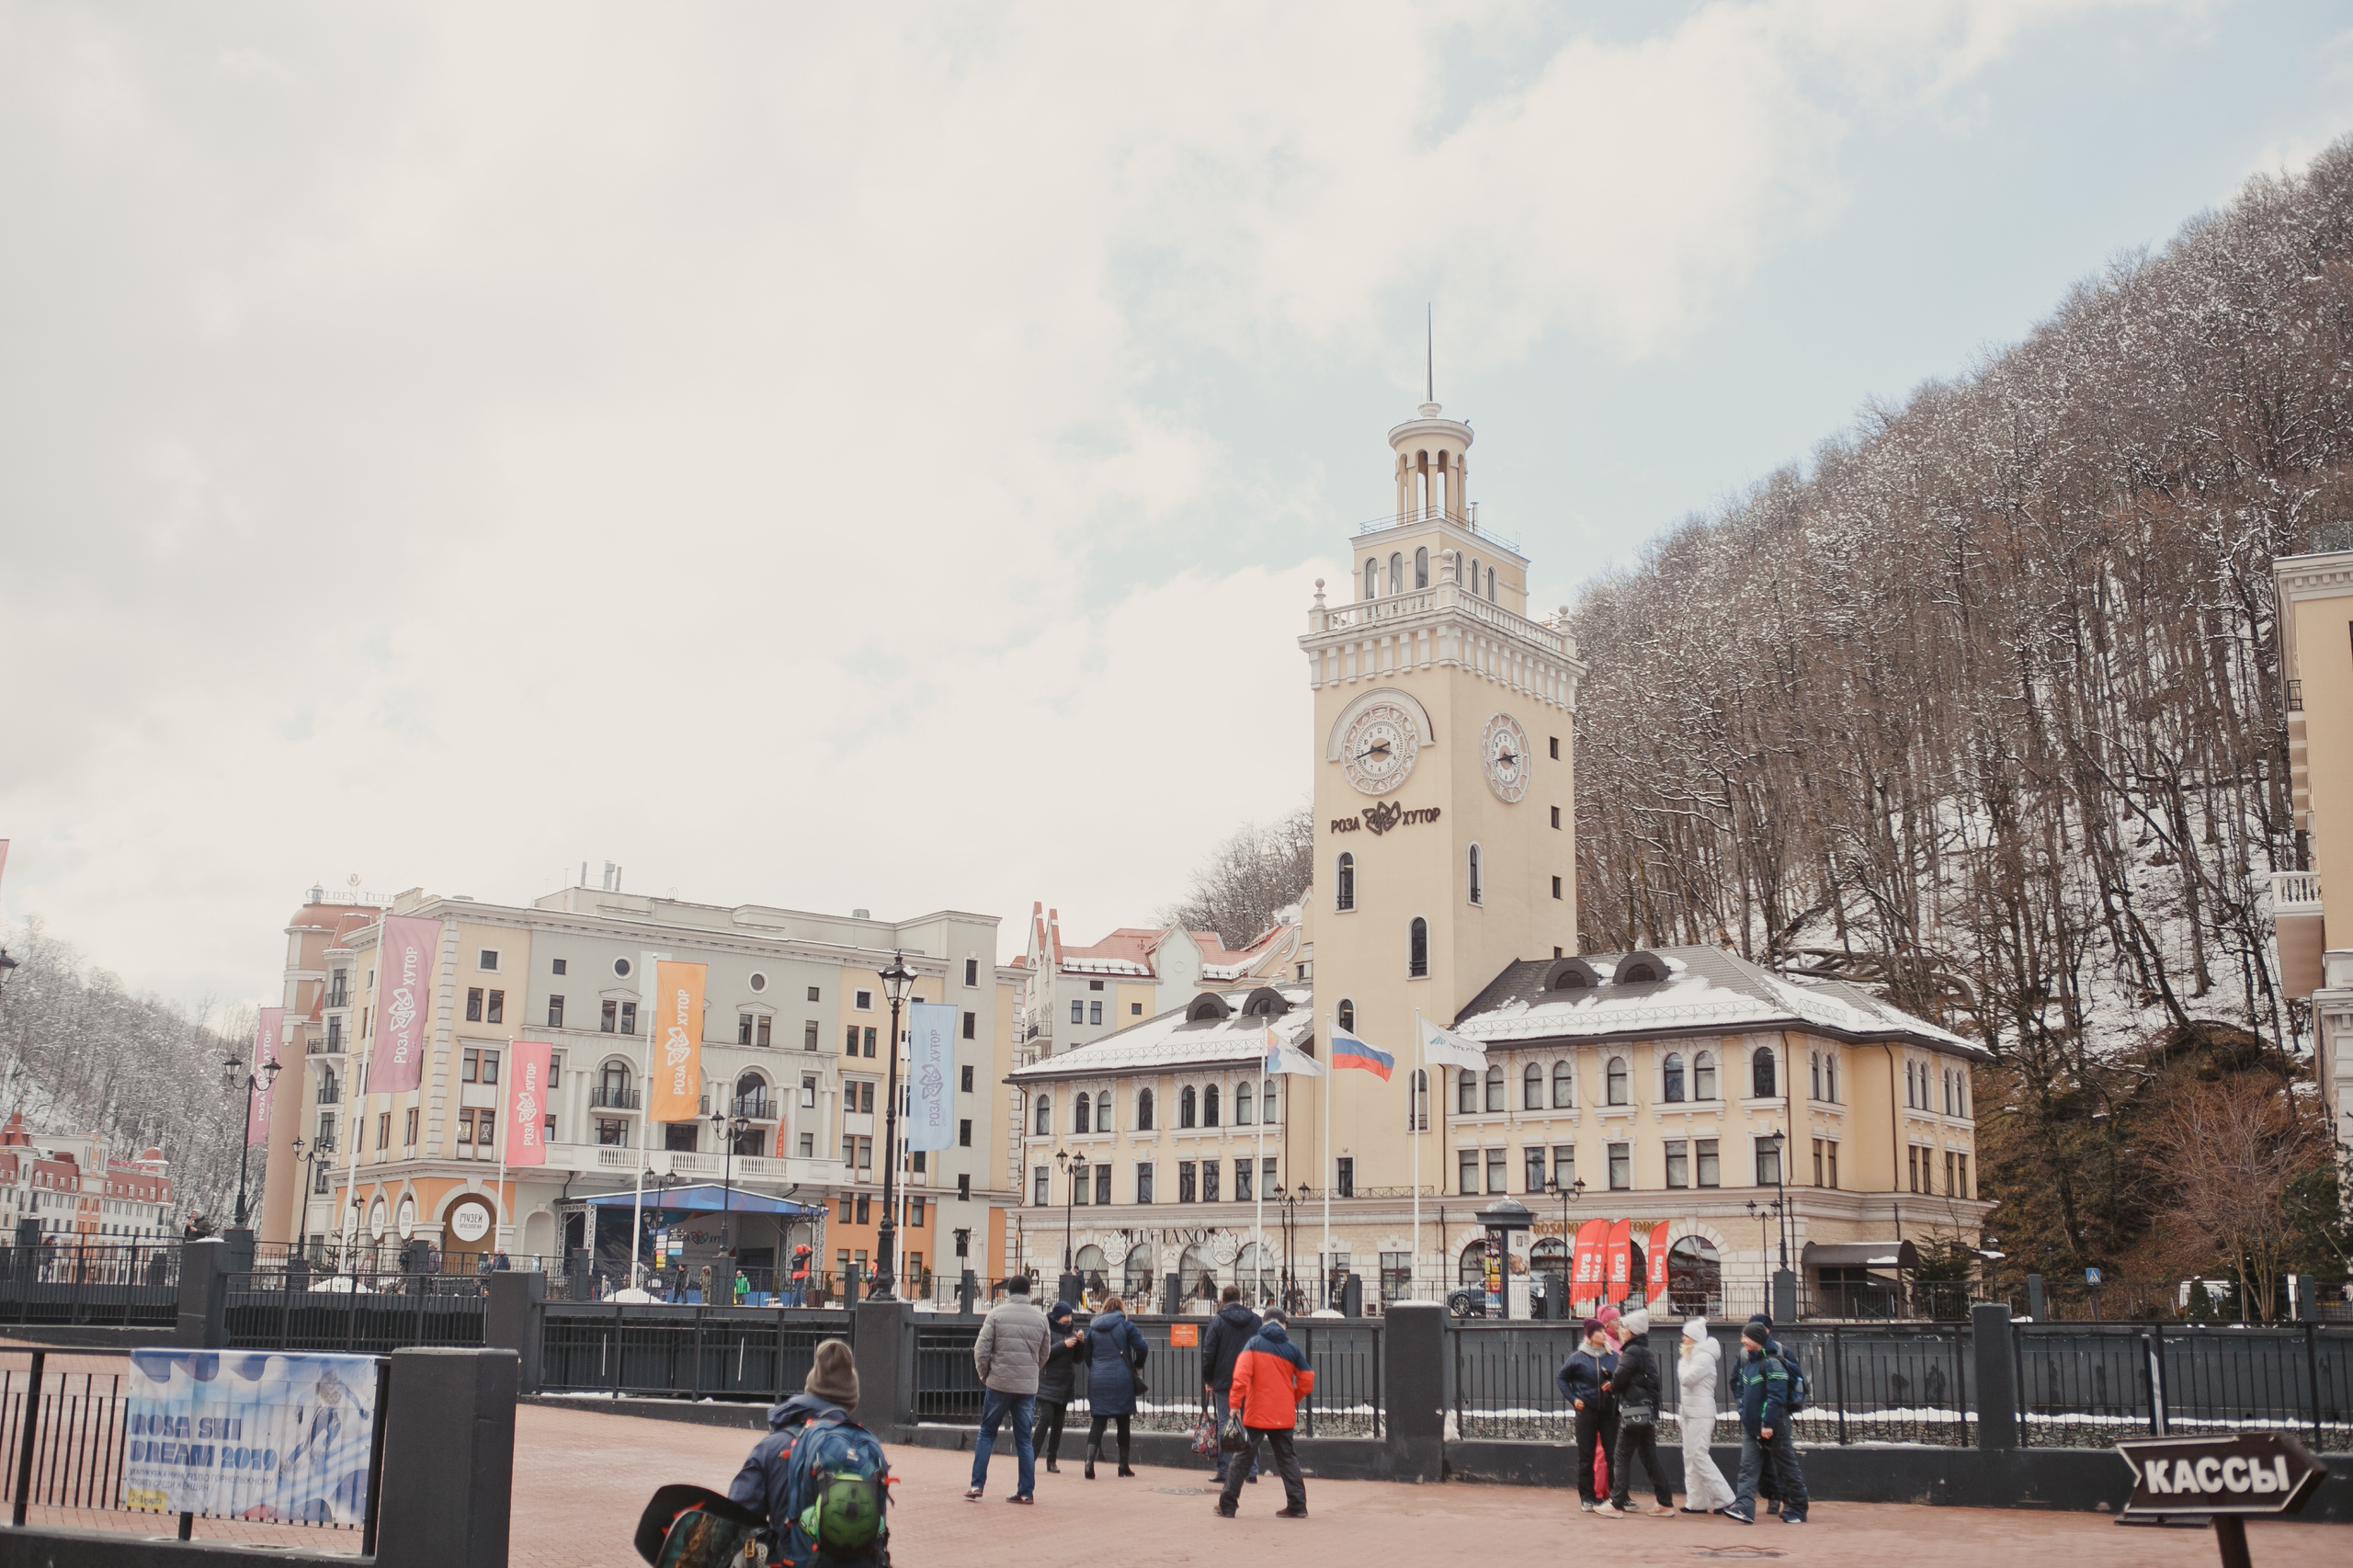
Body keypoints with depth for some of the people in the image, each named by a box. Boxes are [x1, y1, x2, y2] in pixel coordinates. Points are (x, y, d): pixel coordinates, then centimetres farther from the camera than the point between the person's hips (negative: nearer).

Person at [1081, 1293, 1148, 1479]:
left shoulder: (1093, 1328, 9)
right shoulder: (1125, 1325, -1)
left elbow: (1087, 1354, 12)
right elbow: (1141, 1347, -10)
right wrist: (1137, 1365, 6)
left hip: (1097, 1379, 2)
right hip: (1121, 1379, -2)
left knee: (1098, 1422, 1)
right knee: (1123, 1422, 9)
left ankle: (1089, 1461, -17)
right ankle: (1123, 1465, 14)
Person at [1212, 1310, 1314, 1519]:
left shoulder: (1254, 1344, -2)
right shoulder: (1292, 1349, 3)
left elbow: (1242, 1374, -15)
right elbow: (1307, 1380, 4)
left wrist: (1235, 1404, -13)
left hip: (1256, 1414, -2)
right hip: (1284, 1415, 2)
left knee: (1242, 1458, 6)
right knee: (1287, 1458, 13)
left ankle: (1226, 1506, 6)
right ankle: (1297, 1506, 7)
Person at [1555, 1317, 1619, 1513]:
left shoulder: (1614, 1357, 4)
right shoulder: (1578, 1357, 0)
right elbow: (1560, 1378, 10)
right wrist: (1573, 1399, 1)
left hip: (1609, 1412, 1)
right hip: (1587, 1412, -1)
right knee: (1586, 1457, 2)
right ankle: (1587, 1498, 8)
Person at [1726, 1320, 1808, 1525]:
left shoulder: (1772, 1363, -15)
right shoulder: (1747, 1362, 12)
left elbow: (1776, 1396, -21)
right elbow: (1740, 1386, 25)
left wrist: (1768, 1423, -22)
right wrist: (1743, 1410, 12)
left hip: (1773, 1428, -8)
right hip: (1751, 1427, 8)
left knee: (1786, 1470, 4)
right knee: (1748, 1469, -3)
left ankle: (1797, 1511, 14)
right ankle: (1744, 1509, -11)